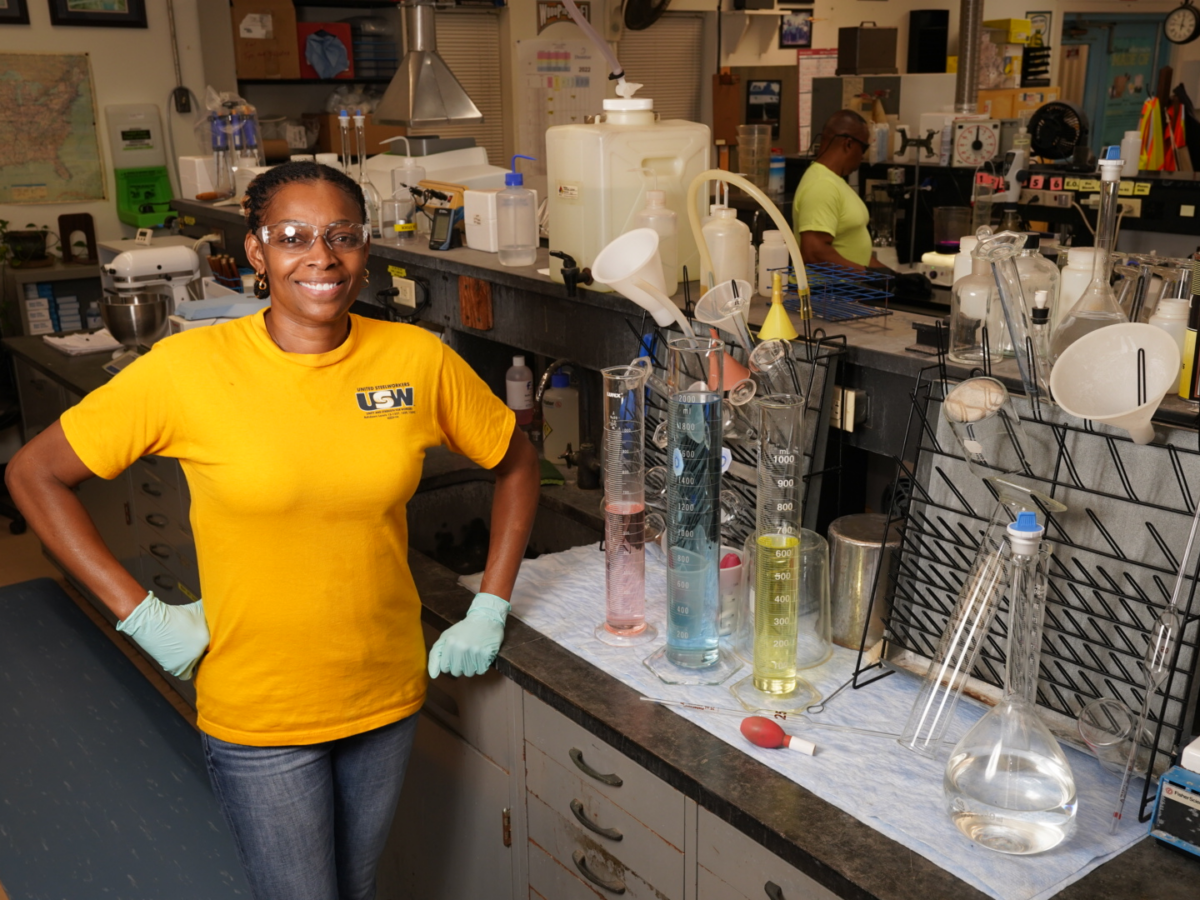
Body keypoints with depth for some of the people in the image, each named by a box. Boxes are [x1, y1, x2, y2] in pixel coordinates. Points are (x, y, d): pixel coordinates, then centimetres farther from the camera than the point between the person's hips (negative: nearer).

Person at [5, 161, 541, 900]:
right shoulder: (188, 369, -15)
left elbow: (517, 463, 6)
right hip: (260, 714, -3)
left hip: (388, 696, 3)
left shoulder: (417, 359, -8)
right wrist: (140, 612, -9)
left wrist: (490, 610, 1)